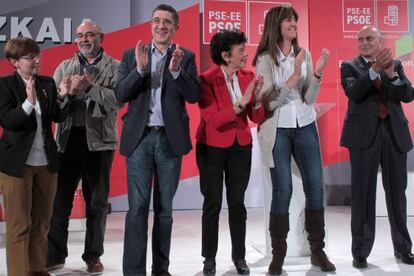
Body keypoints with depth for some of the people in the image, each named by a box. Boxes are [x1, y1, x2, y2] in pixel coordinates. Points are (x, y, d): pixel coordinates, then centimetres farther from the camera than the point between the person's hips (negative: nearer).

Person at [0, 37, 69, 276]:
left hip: (46, 162, 5)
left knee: (42, 223, 12)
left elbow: (60, 117, 5)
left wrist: (62, 98, -13)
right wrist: (29, 102, -28)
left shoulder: (47, 83, 7)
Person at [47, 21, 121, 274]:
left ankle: (93, 256, 20)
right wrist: (70, 91, -12)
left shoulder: (115, 67, 3)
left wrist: (91, 87, -18)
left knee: (97, 201, 7)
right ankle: (55, 255, 21)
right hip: (67, 139, 3)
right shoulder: (64, 67, 14)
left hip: (99, 140, -2)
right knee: (60, 199, 6)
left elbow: (118, 101, -11)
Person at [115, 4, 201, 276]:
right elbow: (120, 94, -2)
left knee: (164, 207, 9)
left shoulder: (186, 57, 6)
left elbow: (194, 95, -5)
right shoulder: (132, 55, 7)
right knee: (137, 207, -2)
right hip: (139, 138, 0)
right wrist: (140, 68, -15)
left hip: (170, 139, 0)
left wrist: (176, 71, -20)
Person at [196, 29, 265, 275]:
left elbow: (257, 118, -2)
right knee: (213, 203, 2)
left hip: (241, 147, 4)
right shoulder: (207, 80, -15)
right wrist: (241, 103, -31)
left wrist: (256, 98, -21)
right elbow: (213, 120, -23)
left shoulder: (248, 77, -2)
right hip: (212, 148, -3)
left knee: (237, 202, 6)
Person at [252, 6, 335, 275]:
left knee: (315, 187, 4)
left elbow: (309, 99, 0)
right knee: (282, 190, -4)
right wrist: (295, 75, -20)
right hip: (277, 130, -4)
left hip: (305, 127, 4)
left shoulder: (304, 54, 4)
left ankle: (318, 250, 17)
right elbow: (270, 101, -12)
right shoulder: (265, 59, -5)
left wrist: (317, 74, -17)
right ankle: (278, 253, 9)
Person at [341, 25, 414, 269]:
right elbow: (353, 92, -13)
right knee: (363, 193, 1)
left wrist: (392, 74, -16)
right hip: (364, 135, -3)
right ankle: (361, 251, 9)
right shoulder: (350, 66, 5)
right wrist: (374, 70, -25)